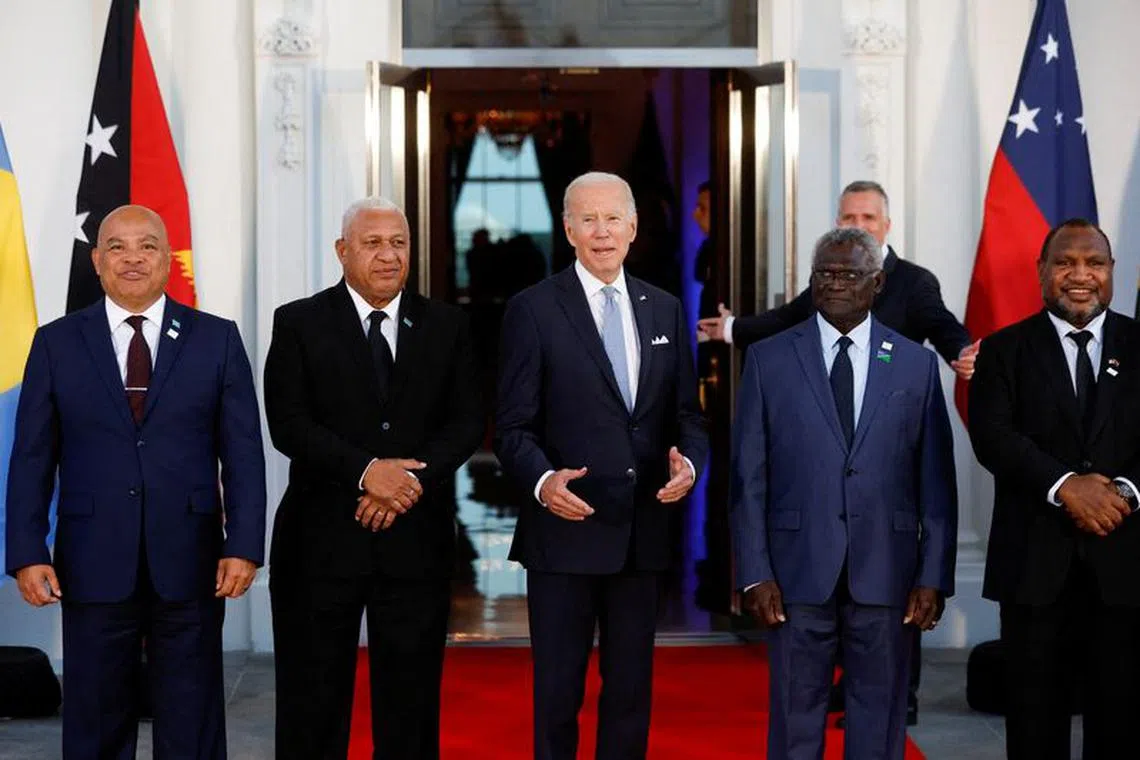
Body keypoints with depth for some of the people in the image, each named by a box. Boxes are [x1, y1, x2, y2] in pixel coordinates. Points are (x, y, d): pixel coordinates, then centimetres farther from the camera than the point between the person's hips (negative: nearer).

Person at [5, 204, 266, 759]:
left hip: (189, 566, 0)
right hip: (93, 565, 1)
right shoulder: (56, 343, 6)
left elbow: (243, 453, 1)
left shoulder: (217, 340, 4)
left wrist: (244, 546, -7)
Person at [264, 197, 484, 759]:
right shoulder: (299, 323, 1)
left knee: (411, 701, 8)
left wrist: (411, 480, -14)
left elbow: (467, 422, 2)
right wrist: (366, 470, -20)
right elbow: (287, 423, -8)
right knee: (313, 701, 6)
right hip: (322, 538, -2)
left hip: (417, 539, 2)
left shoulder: (446, 326, 9)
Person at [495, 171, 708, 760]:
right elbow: (513, 427, -6)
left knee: (632, 690, 13)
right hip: (565, 530, -4)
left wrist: (690, 462, -9)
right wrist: (542, 480, -24)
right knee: (557, 692, 6)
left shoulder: (665, 310, 10)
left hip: (643, 532, 4)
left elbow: (686, 413, 12)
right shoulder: (533, 310, -4)